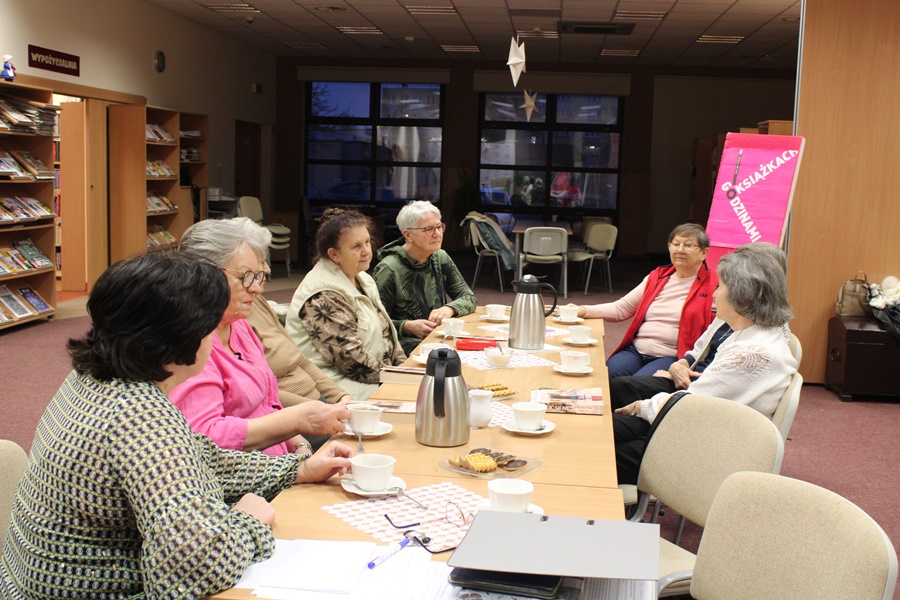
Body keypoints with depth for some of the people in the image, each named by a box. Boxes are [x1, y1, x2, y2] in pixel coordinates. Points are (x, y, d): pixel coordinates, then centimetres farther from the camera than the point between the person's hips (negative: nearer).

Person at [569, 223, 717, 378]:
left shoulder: (711, 286, 4)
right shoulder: (656, 277, 20)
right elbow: (620, 308, 19)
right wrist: (582, 311, 5)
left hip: (670, 357, -4)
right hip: (636, 350, 5)